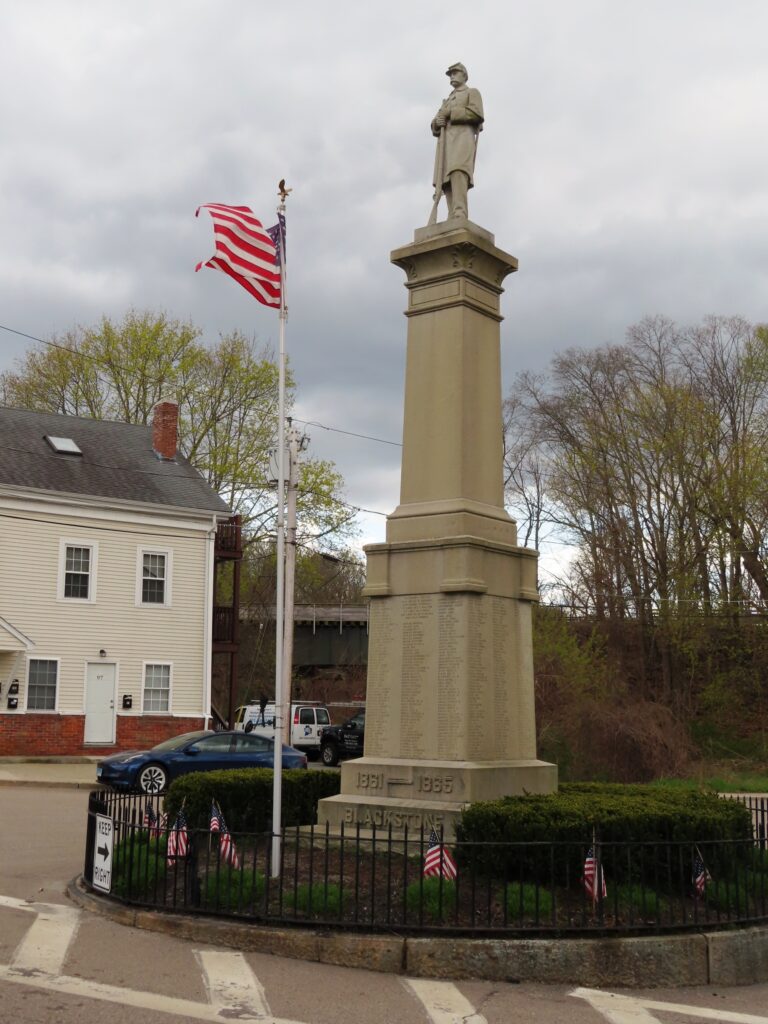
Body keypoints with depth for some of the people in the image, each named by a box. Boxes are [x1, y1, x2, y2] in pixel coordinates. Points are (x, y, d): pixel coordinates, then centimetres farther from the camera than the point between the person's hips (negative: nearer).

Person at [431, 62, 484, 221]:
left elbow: (476, 114, -6)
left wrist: (450, 113, -5)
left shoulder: (473, 93, 15)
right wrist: (438, 121, -2)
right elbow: (435, 128, 24)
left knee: (458, 172, -30)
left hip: (462, 138, -7)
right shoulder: (448, 101, 36)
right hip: (447, 144, 7)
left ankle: (459, 217, -44)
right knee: (448, 181, -10)